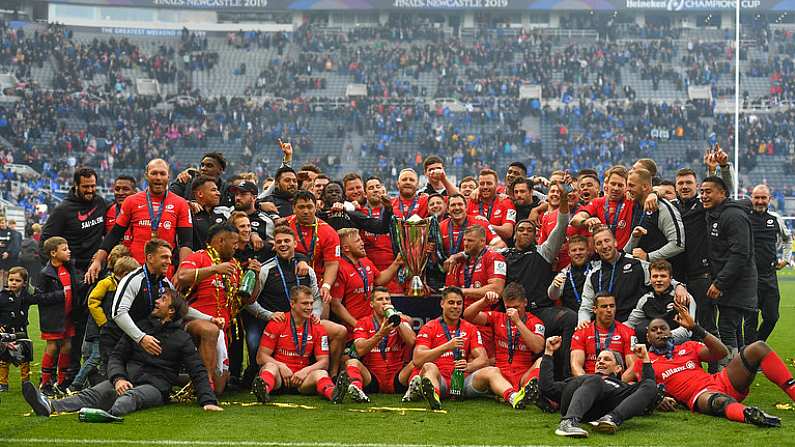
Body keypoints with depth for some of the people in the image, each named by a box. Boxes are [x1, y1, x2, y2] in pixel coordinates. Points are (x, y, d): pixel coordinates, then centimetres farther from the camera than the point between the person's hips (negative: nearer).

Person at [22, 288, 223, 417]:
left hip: (155, 386, -3)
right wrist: (118, 378, -8)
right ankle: (50, 406, -49)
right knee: (95, 393, -24)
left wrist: (208, 401, -11)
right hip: (128, 379, 3)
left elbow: (198, 372, 4)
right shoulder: (140, 326, 20)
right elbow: (117, 356, 13)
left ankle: (110, 414, -71)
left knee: (131, 397, -37)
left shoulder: (182, 338, 9)